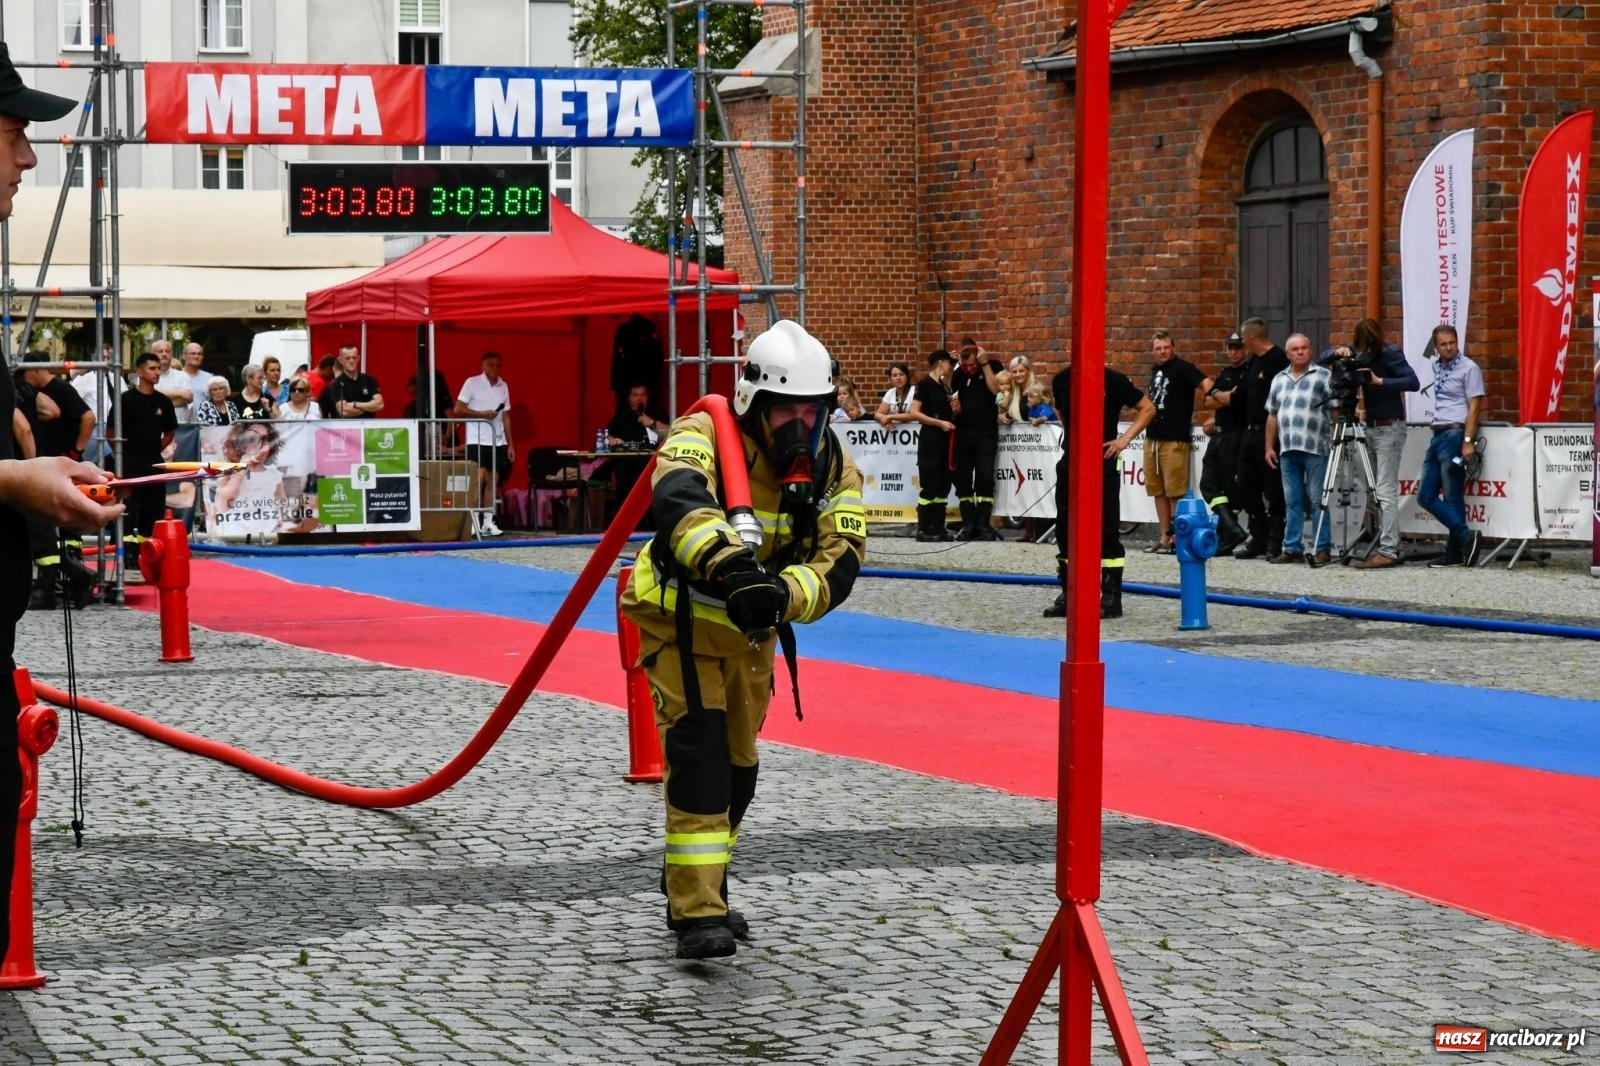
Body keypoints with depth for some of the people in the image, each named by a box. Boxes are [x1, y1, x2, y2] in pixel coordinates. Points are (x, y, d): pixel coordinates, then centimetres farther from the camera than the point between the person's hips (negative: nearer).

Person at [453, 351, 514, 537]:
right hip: (477, 440, -5)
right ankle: (474, 520, -6)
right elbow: (458, 409, -5)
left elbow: (505, 417, 14)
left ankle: (488, 521, 7)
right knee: (479, 479, -11)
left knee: (493, 481, 3)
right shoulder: (472, 383, -2)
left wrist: (510, 444, 11)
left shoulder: (503, 387, 12)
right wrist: (482, 414, -16)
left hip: (498, 441, 5)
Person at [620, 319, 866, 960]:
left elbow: (840, 564, -22)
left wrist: (781, 593, -42)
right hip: (679, 618, -6)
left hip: (750, 628, 6)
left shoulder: (833, 470, -12)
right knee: (699, 752, -18)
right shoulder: (705, 437, -26)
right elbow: (677, 503, -48)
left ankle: (696, 888, 38)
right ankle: (697, 913, -14)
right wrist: (729, 565, -65)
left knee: (737, 766, 17)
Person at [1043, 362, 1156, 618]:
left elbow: (1147, 408, -2)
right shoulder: (1061, 381, 4)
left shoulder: (1113, 380, -9)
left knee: (1107, 530, -3)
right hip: (1070, 462, 5)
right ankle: (1068, 596, 19)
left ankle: (1111, 599, 2)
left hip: (1103, 463, -5)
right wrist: (1070, 438, 12)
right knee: (1065, 529, 8)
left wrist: (1125, 438, -12)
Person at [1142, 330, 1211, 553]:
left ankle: (1177, 538, 0)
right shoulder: (1155, 371, 15)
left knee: (1175, 492, -4)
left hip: (1175, 440, -8)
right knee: (1158, 491, 11)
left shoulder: (1182, 368, -7)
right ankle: (1164, 537, 17)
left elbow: (1205, 382, -21)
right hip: (1152, 437, 8)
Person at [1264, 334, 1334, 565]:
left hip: (1315, 449, -5)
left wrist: (1336, 440, -11)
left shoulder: (1323, 376, 1)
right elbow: (1272, 415, 19)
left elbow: (1335, 411, -3)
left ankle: (1323, 549, -1)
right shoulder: (1279, 380, 17)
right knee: (1292, 501, 7)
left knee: (1317, 500, -4)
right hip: (1287, 450, 5)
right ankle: (1292, 548, 11)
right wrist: (1269, 447, 14)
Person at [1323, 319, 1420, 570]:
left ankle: (1388, 552, -17)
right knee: (1377, 492, 7)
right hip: (1370, 426, 8)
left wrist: (1380, 381, -27)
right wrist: (1338, 353, -9)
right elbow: (1322, 361, 12)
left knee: (1385, 492, -13)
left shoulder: (1390, 354, -12)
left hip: (1389, 428, -8)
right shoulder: (1359, 354, 6)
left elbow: (1413, 382, -20)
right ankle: (1386, 547, 10)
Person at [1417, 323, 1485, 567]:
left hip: (1455, 434, -9)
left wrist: (1468, 441, -18)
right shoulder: (1436, 367, 16)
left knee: (1453, 498, -7)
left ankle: (1455, 552, -2)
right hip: (1437, 435, 9)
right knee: (1426, 496, 3)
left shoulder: (1469, 368, -6)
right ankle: (1466, 536, 1)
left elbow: (1474, 407, -11)